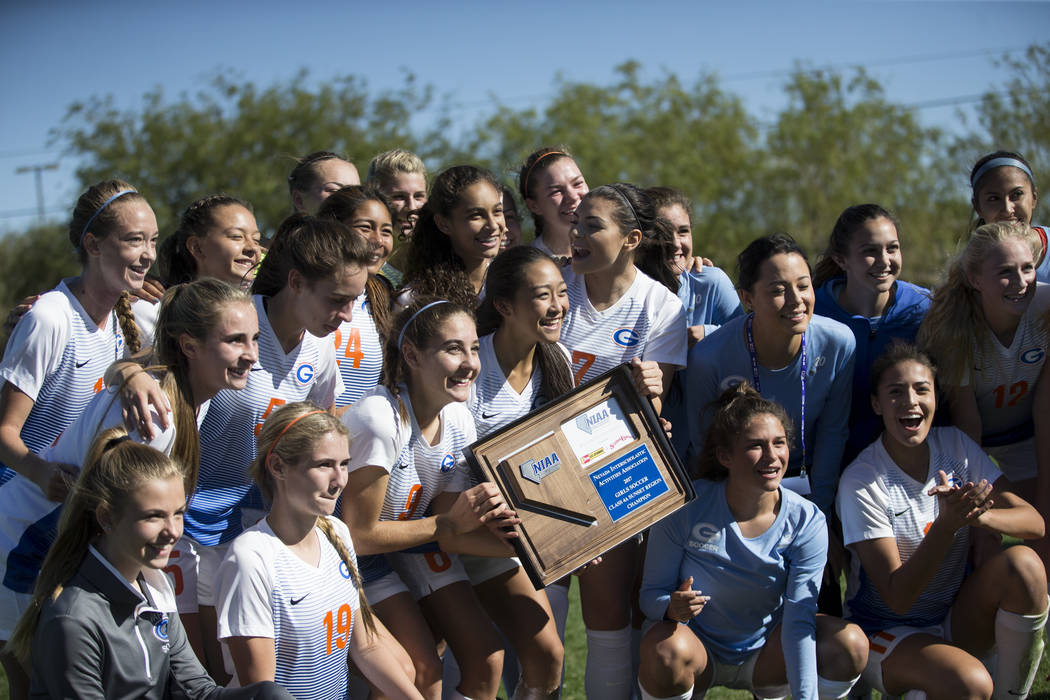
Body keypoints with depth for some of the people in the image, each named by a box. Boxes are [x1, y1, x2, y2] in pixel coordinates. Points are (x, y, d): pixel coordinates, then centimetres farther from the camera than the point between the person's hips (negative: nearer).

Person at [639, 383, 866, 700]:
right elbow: (651, 593, -11)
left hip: (765, 655, 3)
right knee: (665, 648, -37)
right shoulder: (685, 508, -18)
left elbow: (798, 620, -18)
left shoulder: (806, 522, -13)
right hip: (700, 651, -2)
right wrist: (672, 607, -37)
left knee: (851, 644, -22)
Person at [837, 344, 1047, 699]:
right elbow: (898, 598, -21)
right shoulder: (861, 481, -18)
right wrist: (947, 525, -35)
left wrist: (979, 515, -32)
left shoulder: (954, 445, -3)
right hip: (888, 631, -5)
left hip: (957, 620, 5)